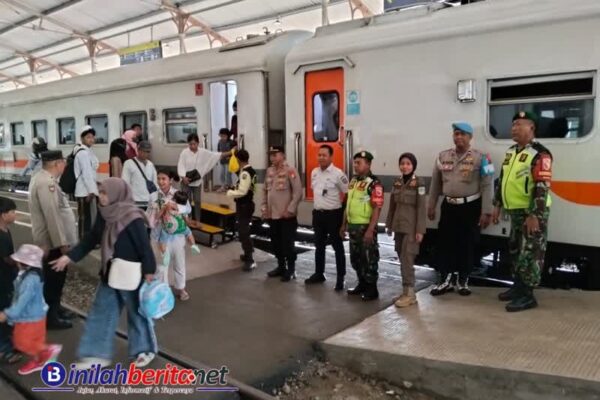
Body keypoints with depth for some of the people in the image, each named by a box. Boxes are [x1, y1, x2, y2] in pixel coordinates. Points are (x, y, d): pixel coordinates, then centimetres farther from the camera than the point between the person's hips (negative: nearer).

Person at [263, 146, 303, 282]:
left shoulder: (290, 171, -10)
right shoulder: (269, 170, 10)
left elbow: (298, 192, -14)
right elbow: (265, 190, 18)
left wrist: (290, 210, -17)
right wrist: (264, 207, 10)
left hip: (286, 216, -7)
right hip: (271, 215, 7)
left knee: (287, 243, 1)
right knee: (275, 243, 15)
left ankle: (291, 270, 15)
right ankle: (281, 266, 31)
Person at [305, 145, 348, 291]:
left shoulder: (338, 174, -14)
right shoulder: (314, 172, 7)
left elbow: (347, 194, -10)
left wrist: (341, 208, -5)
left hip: (333, 214, -7)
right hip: (318, 213, 7)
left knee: (337, 246, 2)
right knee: (319, 245, 16)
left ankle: (340, 278, 10)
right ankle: (319, 274, 29)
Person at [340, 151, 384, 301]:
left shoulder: (374, 184, -14)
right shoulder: (353, 181, 11)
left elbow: (377, 208, -19)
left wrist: (370, 230, -24)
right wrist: (344, 224, 16)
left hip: (365, 227, -8)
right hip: (353, 226, 8)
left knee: (369, 258, 3)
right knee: (355, 258, 17)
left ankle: (372, 289, 15)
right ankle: (362, 284, 32)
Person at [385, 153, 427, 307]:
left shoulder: (418, 183, -8)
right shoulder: (397, 182, 8)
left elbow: (422, 207, -11)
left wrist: (420, 230, -14)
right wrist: (389, 225, 13)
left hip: (411, 227, -6)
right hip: (398, 226, 6)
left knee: (407, 259, -7)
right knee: (402, 259, 10)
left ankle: (409, 294, 0)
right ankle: (407, 290, 20)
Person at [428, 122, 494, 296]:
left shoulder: (480, 157, -6)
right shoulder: (443, 156, 6)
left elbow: (487, 186, -8)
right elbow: (436, 183, 12)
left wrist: (486, 212, -12)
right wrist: (431, 206, 11)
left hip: (471, 206, -3)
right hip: (449, 206, 3)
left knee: (468, 245, 6)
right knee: (445, 243, 5)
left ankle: (463, 282, 20)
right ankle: (446, 281, 18)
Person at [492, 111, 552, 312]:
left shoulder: (540, 154, -15)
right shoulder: (511, 152, 13)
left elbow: (542, 188, -20)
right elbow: (503, 180, 20)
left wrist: (535, 215, -24)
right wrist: (497, 205, 18)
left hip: (532, 213, -9)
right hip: (515, 211, 9)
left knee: (530, 254, -3)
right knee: (515, 250, 17)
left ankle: (527, 296, 4)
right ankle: (518, 287, 30)